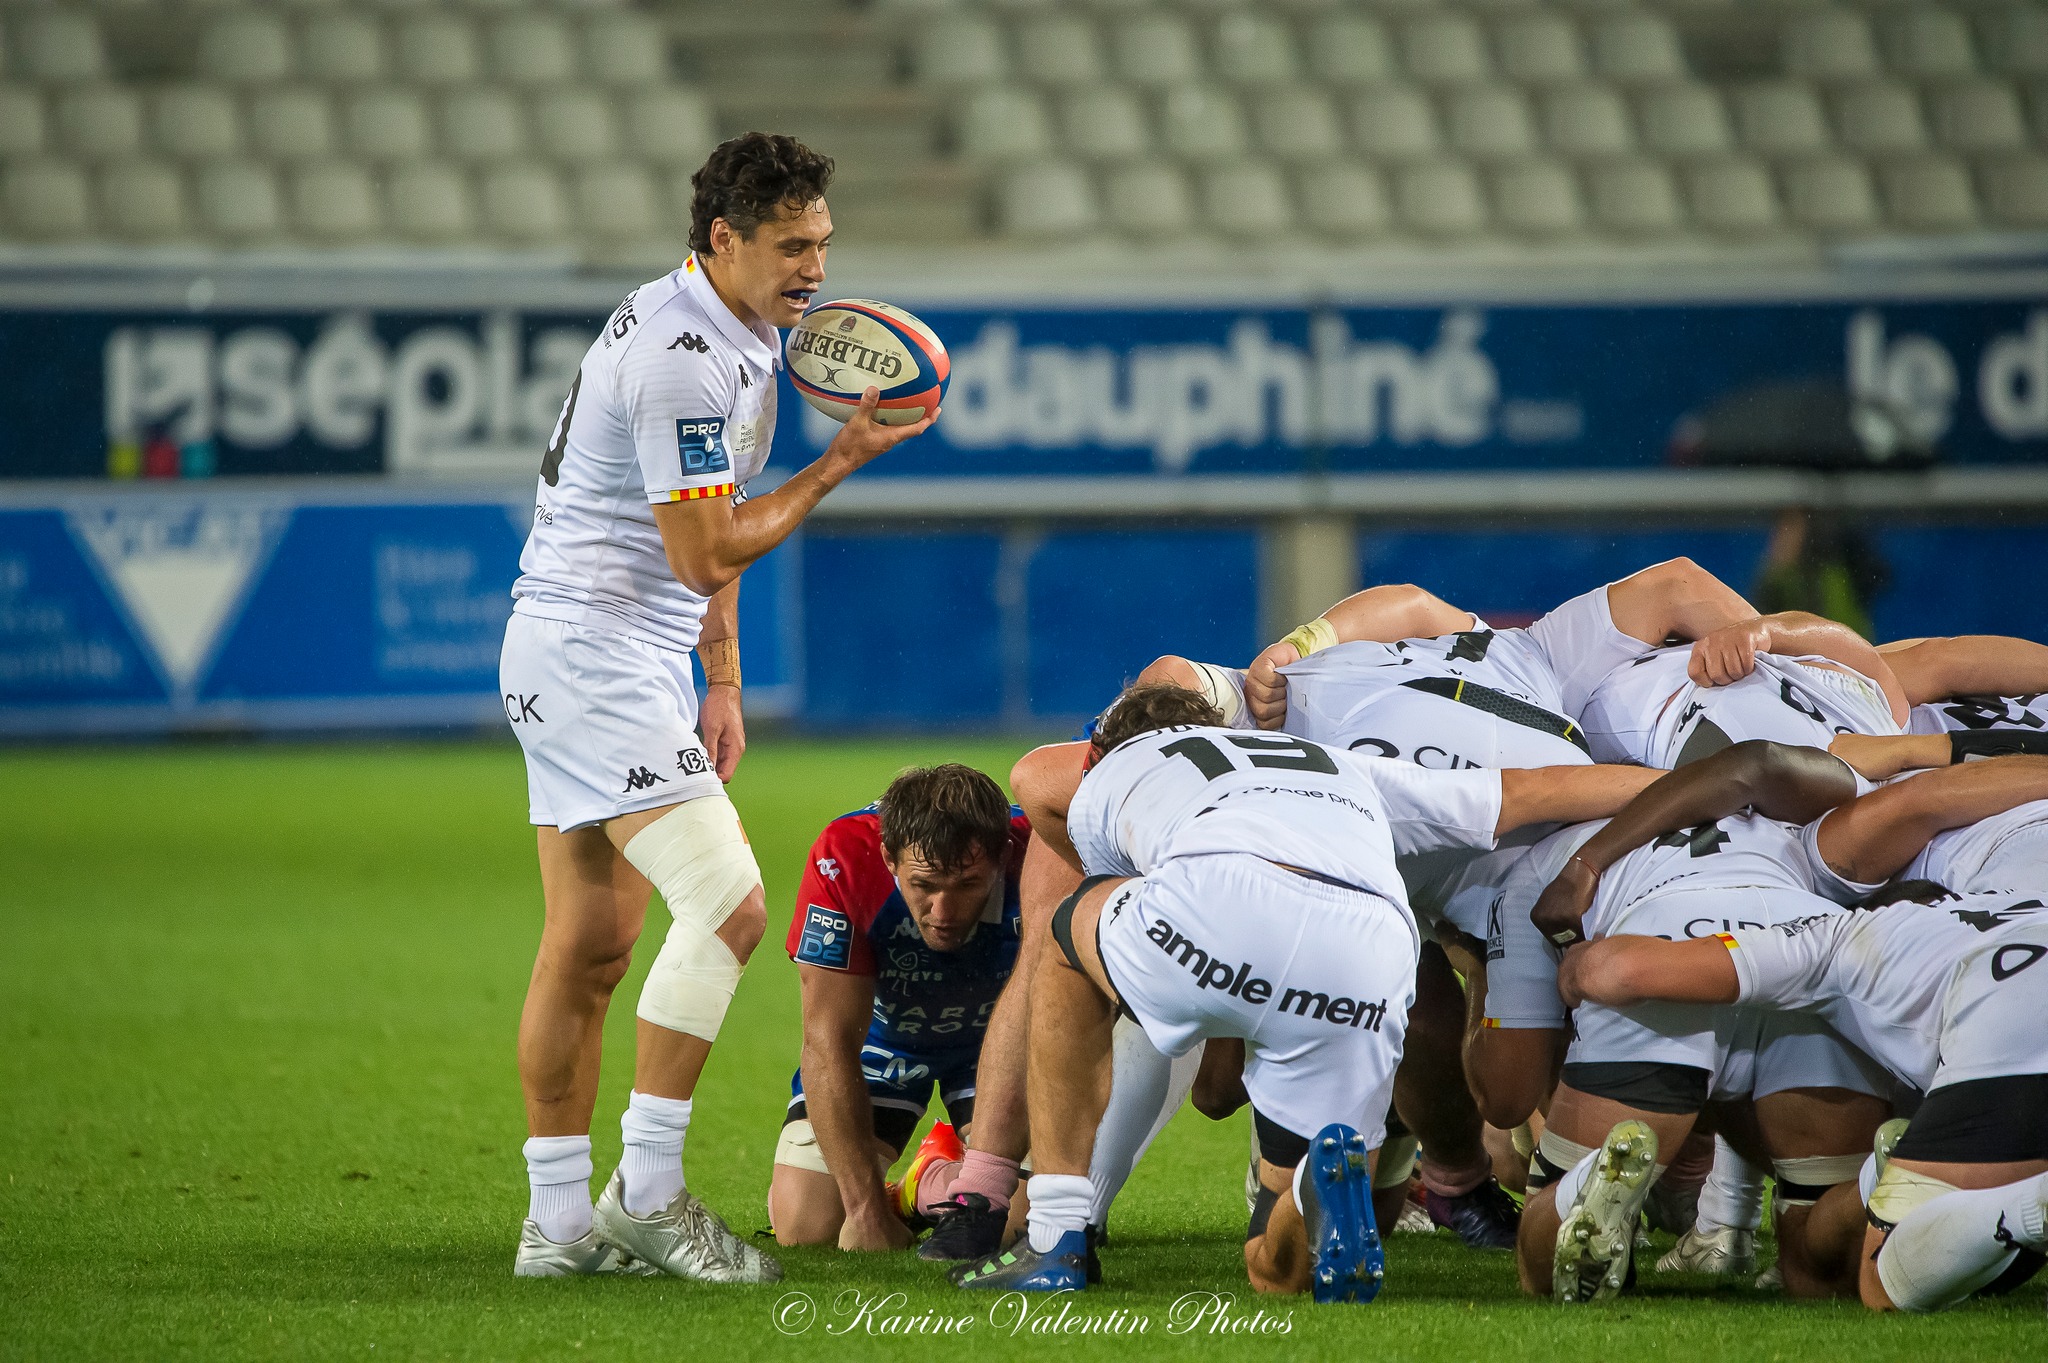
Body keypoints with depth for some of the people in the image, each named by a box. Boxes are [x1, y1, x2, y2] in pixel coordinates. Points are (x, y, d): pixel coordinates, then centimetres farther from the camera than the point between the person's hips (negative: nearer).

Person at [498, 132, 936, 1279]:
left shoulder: (741, 334, 13)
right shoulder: (680, 357, -20)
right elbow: (704, 555, -17)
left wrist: (723, 682, 17)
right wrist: (841, 464, -11)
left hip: (612, 656, 10)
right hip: (593, 654, -10)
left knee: (592, 945, 9)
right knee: (726, 904, -16)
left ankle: (561, 1223, 11)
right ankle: (646, 1195, -12)